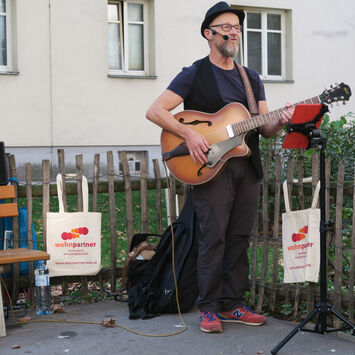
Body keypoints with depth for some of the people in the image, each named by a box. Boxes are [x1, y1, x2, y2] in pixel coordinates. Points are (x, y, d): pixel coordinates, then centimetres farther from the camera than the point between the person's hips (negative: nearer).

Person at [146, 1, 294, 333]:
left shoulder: (252, 79, 17)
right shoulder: (194, 74, -1)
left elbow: (264, 129, 13)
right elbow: (154, 111, -8)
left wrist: (280, 121, -10)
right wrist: (189, 134, -19)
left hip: (247, 166, 6)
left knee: (239, 237, 7)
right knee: (214, 237, -6)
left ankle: (232, 304, 17)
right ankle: (209, 308, 5)